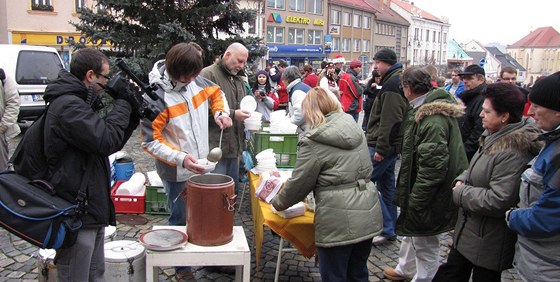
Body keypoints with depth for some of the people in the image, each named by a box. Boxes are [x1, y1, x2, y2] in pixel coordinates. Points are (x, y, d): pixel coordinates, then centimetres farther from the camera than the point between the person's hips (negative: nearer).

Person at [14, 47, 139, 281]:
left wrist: (133, 115, 5)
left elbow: (105, 143, 16)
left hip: (90, 207, 10)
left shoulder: (77, 102, 14)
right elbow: (107, 141, -25)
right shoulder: (68, 105, -19)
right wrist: (123, 103, -12)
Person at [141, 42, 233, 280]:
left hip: (200, 166, 6)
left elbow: (216, 93, 18)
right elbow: (150, 140, -21)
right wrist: (181, 158, -31)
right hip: (177, 173, -6)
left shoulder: (196, 80, -4)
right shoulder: (157, 95, -21)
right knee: (181, 220, 10)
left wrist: (221, 111, -3)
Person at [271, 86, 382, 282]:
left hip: (339, 222, -7)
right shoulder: (355, 129, 7)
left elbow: (299, 184, -7)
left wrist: (278, 202, 12)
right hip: (368, 214, 7)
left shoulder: (314, 143, -13)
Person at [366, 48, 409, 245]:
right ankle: (390, 230, 23)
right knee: (386, 184, 14)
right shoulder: (396, 80, 17)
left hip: (383, 144, -11)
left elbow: (389, 121, -24)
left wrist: (381, 148, -23)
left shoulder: (392, 84, -17)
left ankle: (386, 228, -2)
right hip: (391, 144, 11)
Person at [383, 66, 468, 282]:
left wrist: (415, 200, -21)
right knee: (410, 232, 26)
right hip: (419, 191, 11)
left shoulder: (432, 118, -26)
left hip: (427, 198, -11)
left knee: (424, 243, 6)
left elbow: (433, 166, -28)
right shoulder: (424, 111, 7)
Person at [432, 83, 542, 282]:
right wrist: (462, 180, -2)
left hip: (488, 242, -9)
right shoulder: (493, 136, 4)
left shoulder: (514, 151, -28)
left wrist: (461, 193, -18)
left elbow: (499, 201, -31)